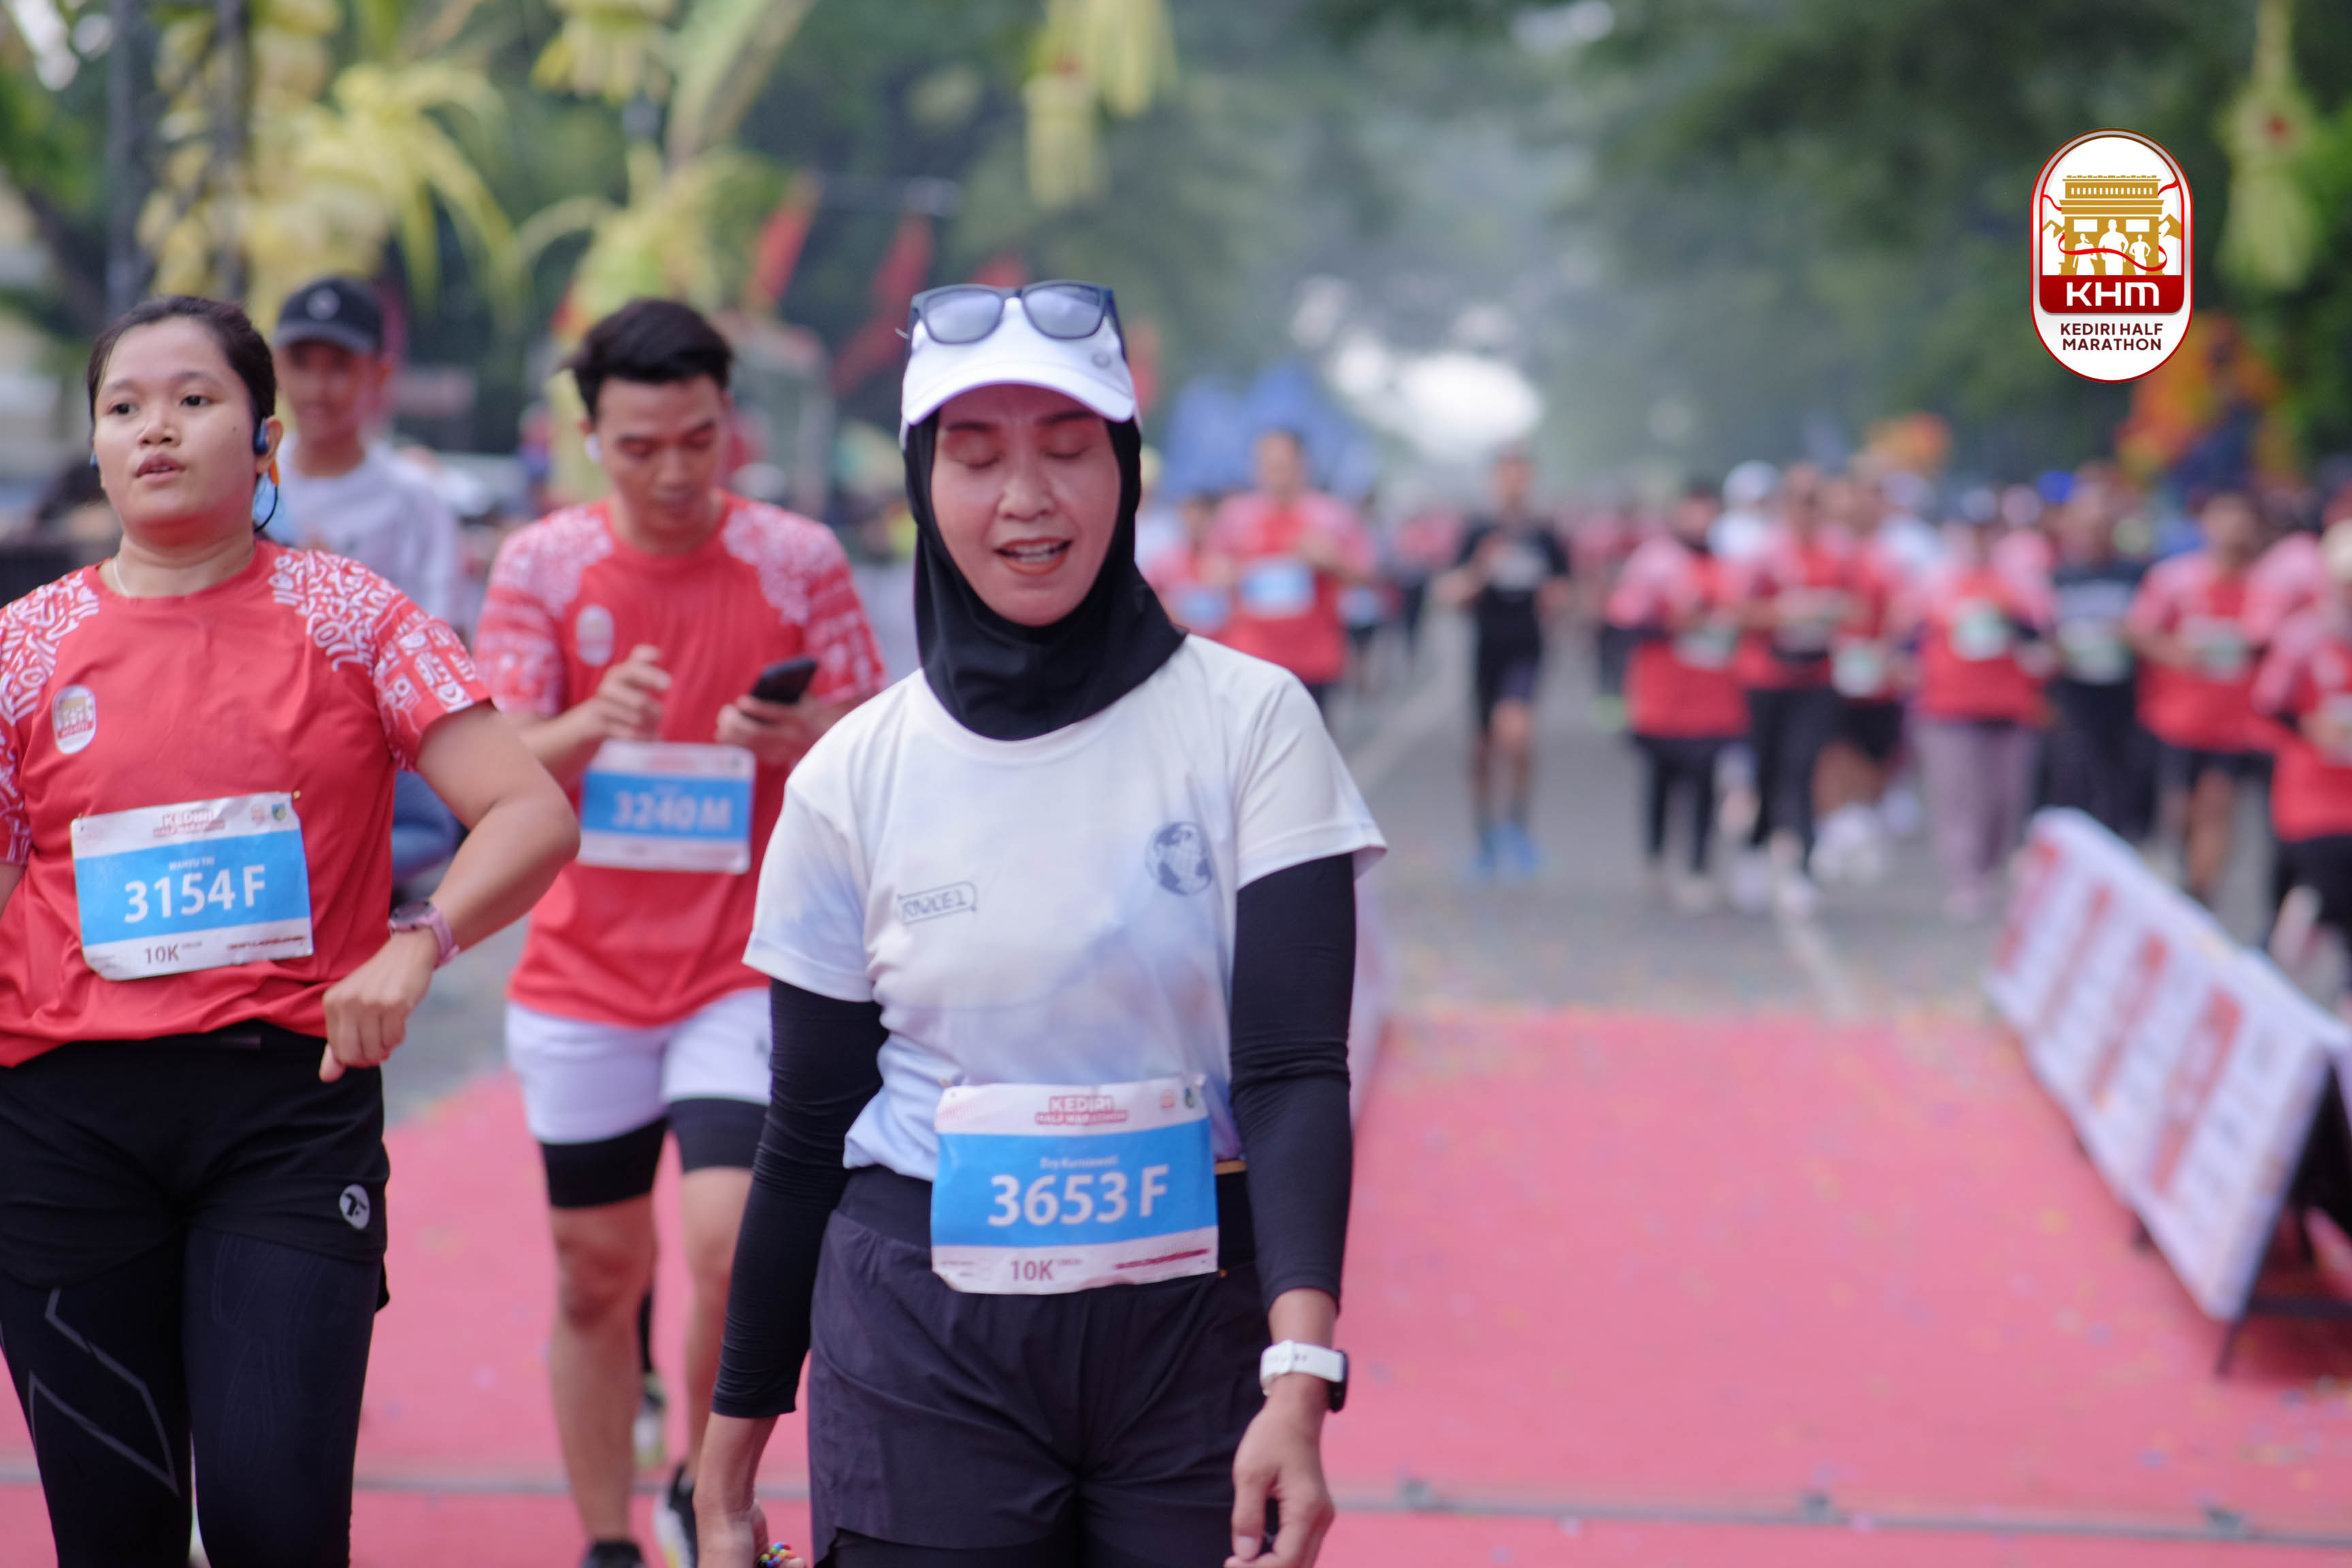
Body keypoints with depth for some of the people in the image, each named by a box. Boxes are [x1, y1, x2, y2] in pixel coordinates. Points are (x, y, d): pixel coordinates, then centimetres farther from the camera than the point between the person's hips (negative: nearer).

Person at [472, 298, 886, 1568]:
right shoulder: (541, 563, 0)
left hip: (747, 971, -1)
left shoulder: (798, 559, -1)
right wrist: (588, 727, -26)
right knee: (596, 1275, 8)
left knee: (727, 1246, -16)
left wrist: (803, 741, -20)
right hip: (581, 977, 2)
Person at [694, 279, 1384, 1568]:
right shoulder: (854, 777, -1)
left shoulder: (1248, 721, -5)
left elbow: (1295, 1071, -12)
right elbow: (805, 1141, 5)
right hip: (921, 1349, 1)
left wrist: (1301, 1379, -25)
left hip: (1193, 1333, 0)